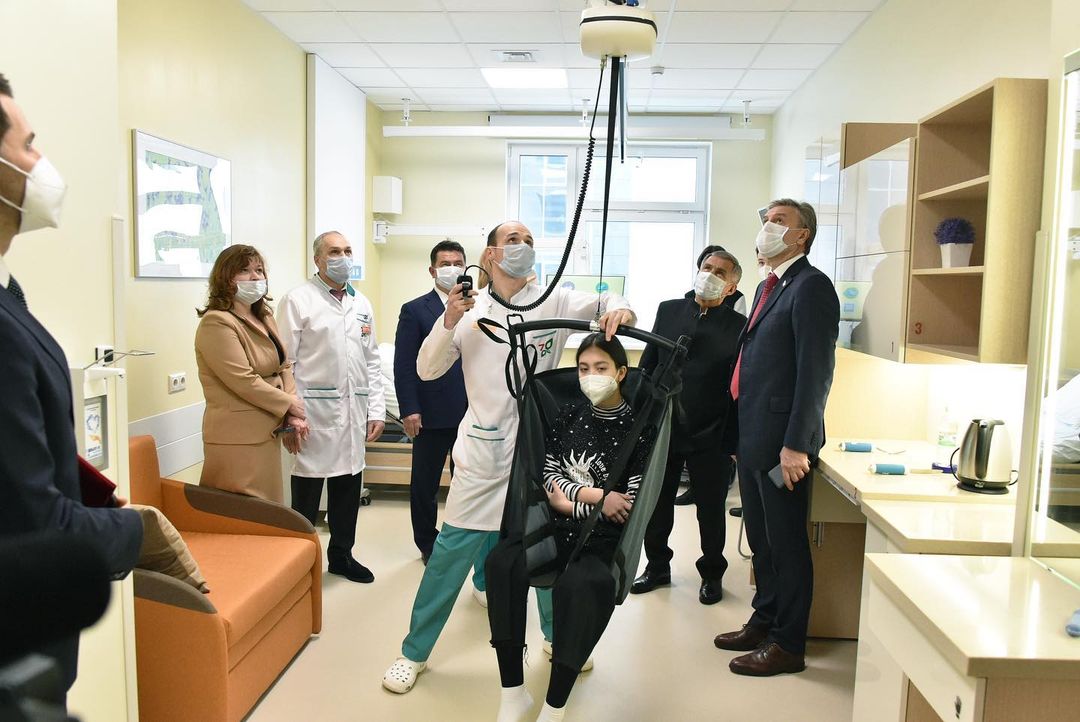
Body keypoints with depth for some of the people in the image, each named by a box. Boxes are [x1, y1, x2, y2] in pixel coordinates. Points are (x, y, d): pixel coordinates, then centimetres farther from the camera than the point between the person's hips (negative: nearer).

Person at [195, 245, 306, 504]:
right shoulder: (217, 323, -14)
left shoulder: (264, 318, 14)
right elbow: (244, 382, -19)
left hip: (268, 432, 9)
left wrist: (292, 415, -1)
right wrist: (290, 404, -10)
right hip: (237, 438, -8)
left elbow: (283, 366, 12)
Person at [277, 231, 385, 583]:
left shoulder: (362, 304, 13)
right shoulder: (298, 300, -4)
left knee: (349, 488, 14)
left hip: (354, 412, 6)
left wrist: (376, 409, 9)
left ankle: (341, 555, 30)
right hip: (314, 411, -5)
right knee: (307, 490, 3)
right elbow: (284, 363, -8)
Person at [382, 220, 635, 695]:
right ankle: (414, 652, 18)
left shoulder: (554, 301, 0)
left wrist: (619, 309, -29)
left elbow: (603, 301, -5)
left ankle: (558, 635, 39)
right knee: (453, 548, 0)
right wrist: (449, 322, -20)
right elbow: (427, 370, -4)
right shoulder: (469, 306, -1)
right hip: (484, 447, -1)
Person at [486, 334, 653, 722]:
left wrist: (570, 502, -5)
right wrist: (595, 495, -9)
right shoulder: (568, 416, 9)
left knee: (578, 584, -36)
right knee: (502, 561, -27)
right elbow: (549, 478, 5)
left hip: (601, 536, -3)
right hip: (555, 525, 4)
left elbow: (628, 506, -6)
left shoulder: (637, 430, -2)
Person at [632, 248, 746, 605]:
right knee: (657, 505, 14)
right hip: (662, 428, 3)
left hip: (711, 438, -2)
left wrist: (734, 439, -7)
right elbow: (647, 366, 8)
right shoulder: (668, 310, 4)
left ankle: (712, 574, 32)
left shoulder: (739, 326, -4)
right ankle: (657, 567, 34)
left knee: (711, 510, 11)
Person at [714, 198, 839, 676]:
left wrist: (796, 444, -22)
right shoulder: (768, 287, 17)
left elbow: (816, 372, -19)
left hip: (782, 442, -9)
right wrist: (742, 434, 16)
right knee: (761, 540, 19)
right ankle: (765, 621, 34)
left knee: (786, 543, 3)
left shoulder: (811, 287, -12)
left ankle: (788, 645, 17)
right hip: (752, 438, 9)